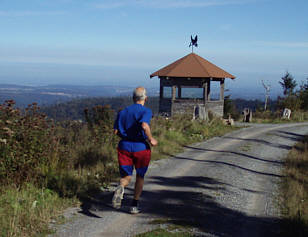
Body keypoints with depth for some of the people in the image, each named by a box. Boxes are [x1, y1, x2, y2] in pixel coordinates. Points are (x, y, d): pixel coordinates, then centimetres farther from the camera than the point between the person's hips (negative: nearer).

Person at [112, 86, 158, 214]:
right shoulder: (146, 111, -7)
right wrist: (151, 139, -12)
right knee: (140, 176, 18)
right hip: (141, 148, -3)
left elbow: (116, 131, 4)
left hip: (125, 147, 3)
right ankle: (134, 205, 20)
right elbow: (144, 125, -26)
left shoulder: (122, 112, 7)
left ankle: (120, 188, -26)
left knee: (126, 177, 10)